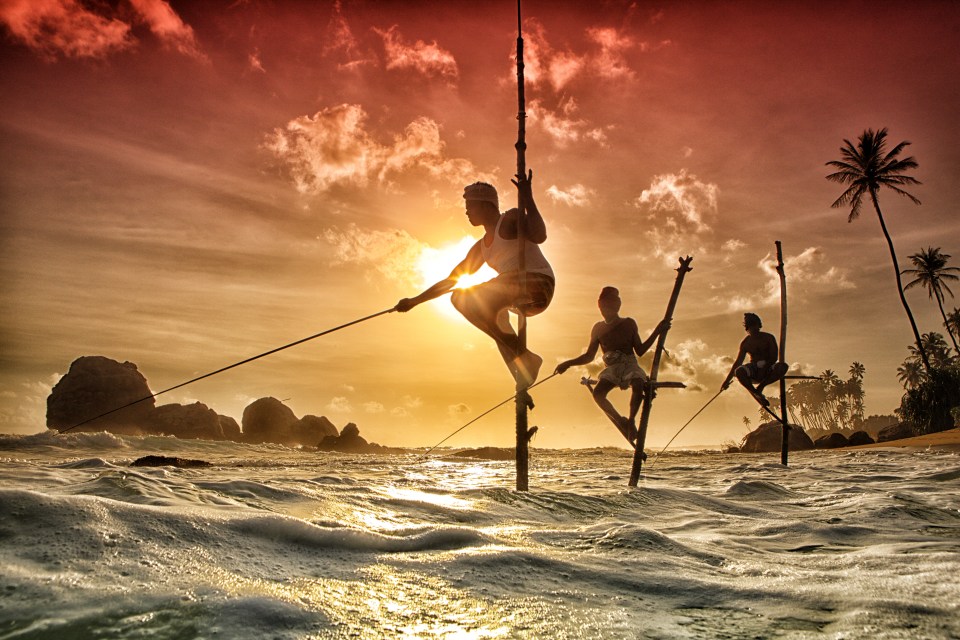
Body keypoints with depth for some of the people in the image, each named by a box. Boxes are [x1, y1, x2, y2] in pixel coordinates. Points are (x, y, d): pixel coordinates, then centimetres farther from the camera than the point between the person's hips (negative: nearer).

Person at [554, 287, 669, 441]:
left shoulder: (629, 324, 3)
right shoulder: (598, 328, 6)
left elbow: (640, 351, 5)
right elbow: (589, 356, 12)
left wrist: (657, 332, -1)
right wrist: (568, 363, 2)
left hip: (630, 365, -2)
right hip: (612, 369, 2)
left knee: (638, 386, -35)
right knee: (598, 393, -27)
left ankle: (631, 420, -13)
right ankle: (620, 421, -6)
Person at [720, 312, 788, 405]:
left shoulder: (769, 338, 1)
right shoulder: (745, 343, 3)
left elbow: (774, 357, -5)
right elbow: (738, 362, 1)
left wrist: (765, 367, -22)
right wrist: (727, 380, -6)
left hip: (768, 369, 0)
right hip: (753, 370, 0)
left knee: (783, 367, -33)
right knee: (739, 371, -34)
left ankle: (760, 387, -21)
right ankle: (755, 393, -18)